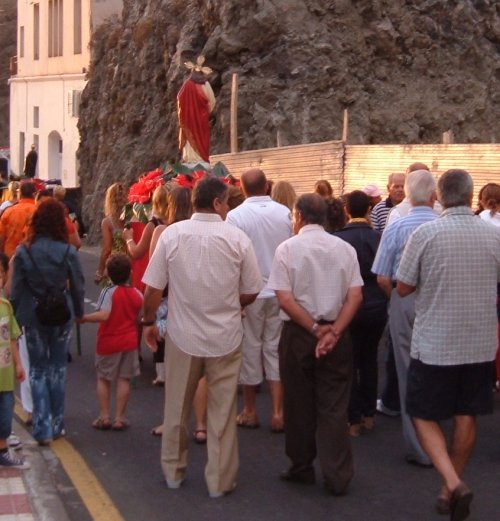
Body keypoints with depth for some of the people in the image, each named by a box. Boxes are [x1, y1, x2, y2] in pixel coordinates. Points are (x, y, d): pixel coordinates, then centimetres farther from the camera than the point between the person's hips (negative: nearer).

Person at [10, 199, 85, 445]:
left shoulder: (23, 251, -10)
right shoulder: (68, 251, -10)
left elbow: (16, 289, -6)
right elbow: (78, 285, -3)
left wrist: (15, 316, 6)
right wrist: (79, 312, 13)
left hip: (33, 316, 0)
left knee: (38, 370, 10)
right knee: (58, 369, 13)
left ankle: (43, 428, 5)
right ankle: (56, 425, 19)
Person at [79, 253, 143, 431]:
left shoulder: (108, 292, -16)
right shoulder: (137, 294, -1)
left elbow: (103, 315, -29)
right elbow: (139, 320, 8)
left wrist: (84, 318, -17)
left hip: (108, 343, -3)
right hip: (129, 342, 3)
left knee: (103, 378, 12)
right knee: (123, 379, 8)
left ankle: (104, 417, 12)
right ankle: (120, 418, 9)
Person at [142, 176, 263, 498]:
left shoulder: (172, 234, -8)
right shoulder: (237, 238, -10)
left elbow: (153, 287, -6)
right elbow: (252, 292, -4)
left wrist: (149, 322, 10)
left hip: (183, 335, 1)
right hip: (226, 337, -1)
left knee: (177, 408, 17)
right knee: (222, 411, 10)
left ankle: (173, 472, 31)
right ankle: (220, 480, 18)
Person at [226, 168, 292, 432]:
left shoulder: (236, 216, -13)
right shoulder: (285, 213, -3)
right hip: (280, 291, 3)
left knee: (250, 349, 10)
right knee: (275, 348, 10)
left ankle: (250, 411, 20)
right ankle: (277, 412, 10)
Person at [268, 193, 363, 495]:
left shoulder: (288, 249, -7)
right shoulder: (344, 248, 1)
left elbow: (285, 299, -14)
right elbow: (355, 296, -6)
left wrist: (315, 329, -9)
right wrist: (334, 331, -10)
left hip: (298, 333, -2)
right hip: (336, 332, 2)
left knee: (299, 404, 12)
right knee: (334, 407, 5)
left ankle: (302, 468, 22)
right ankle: (338, 476, 3)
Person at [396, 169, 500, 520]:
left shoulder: (426, 233, -13)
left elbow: (403, 288, -6)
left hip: (434, 343, -3)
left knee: (424, 416, 9)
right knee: (467, 418, 15)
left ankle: (453, 484, -10)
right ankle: (451, 492, 26)